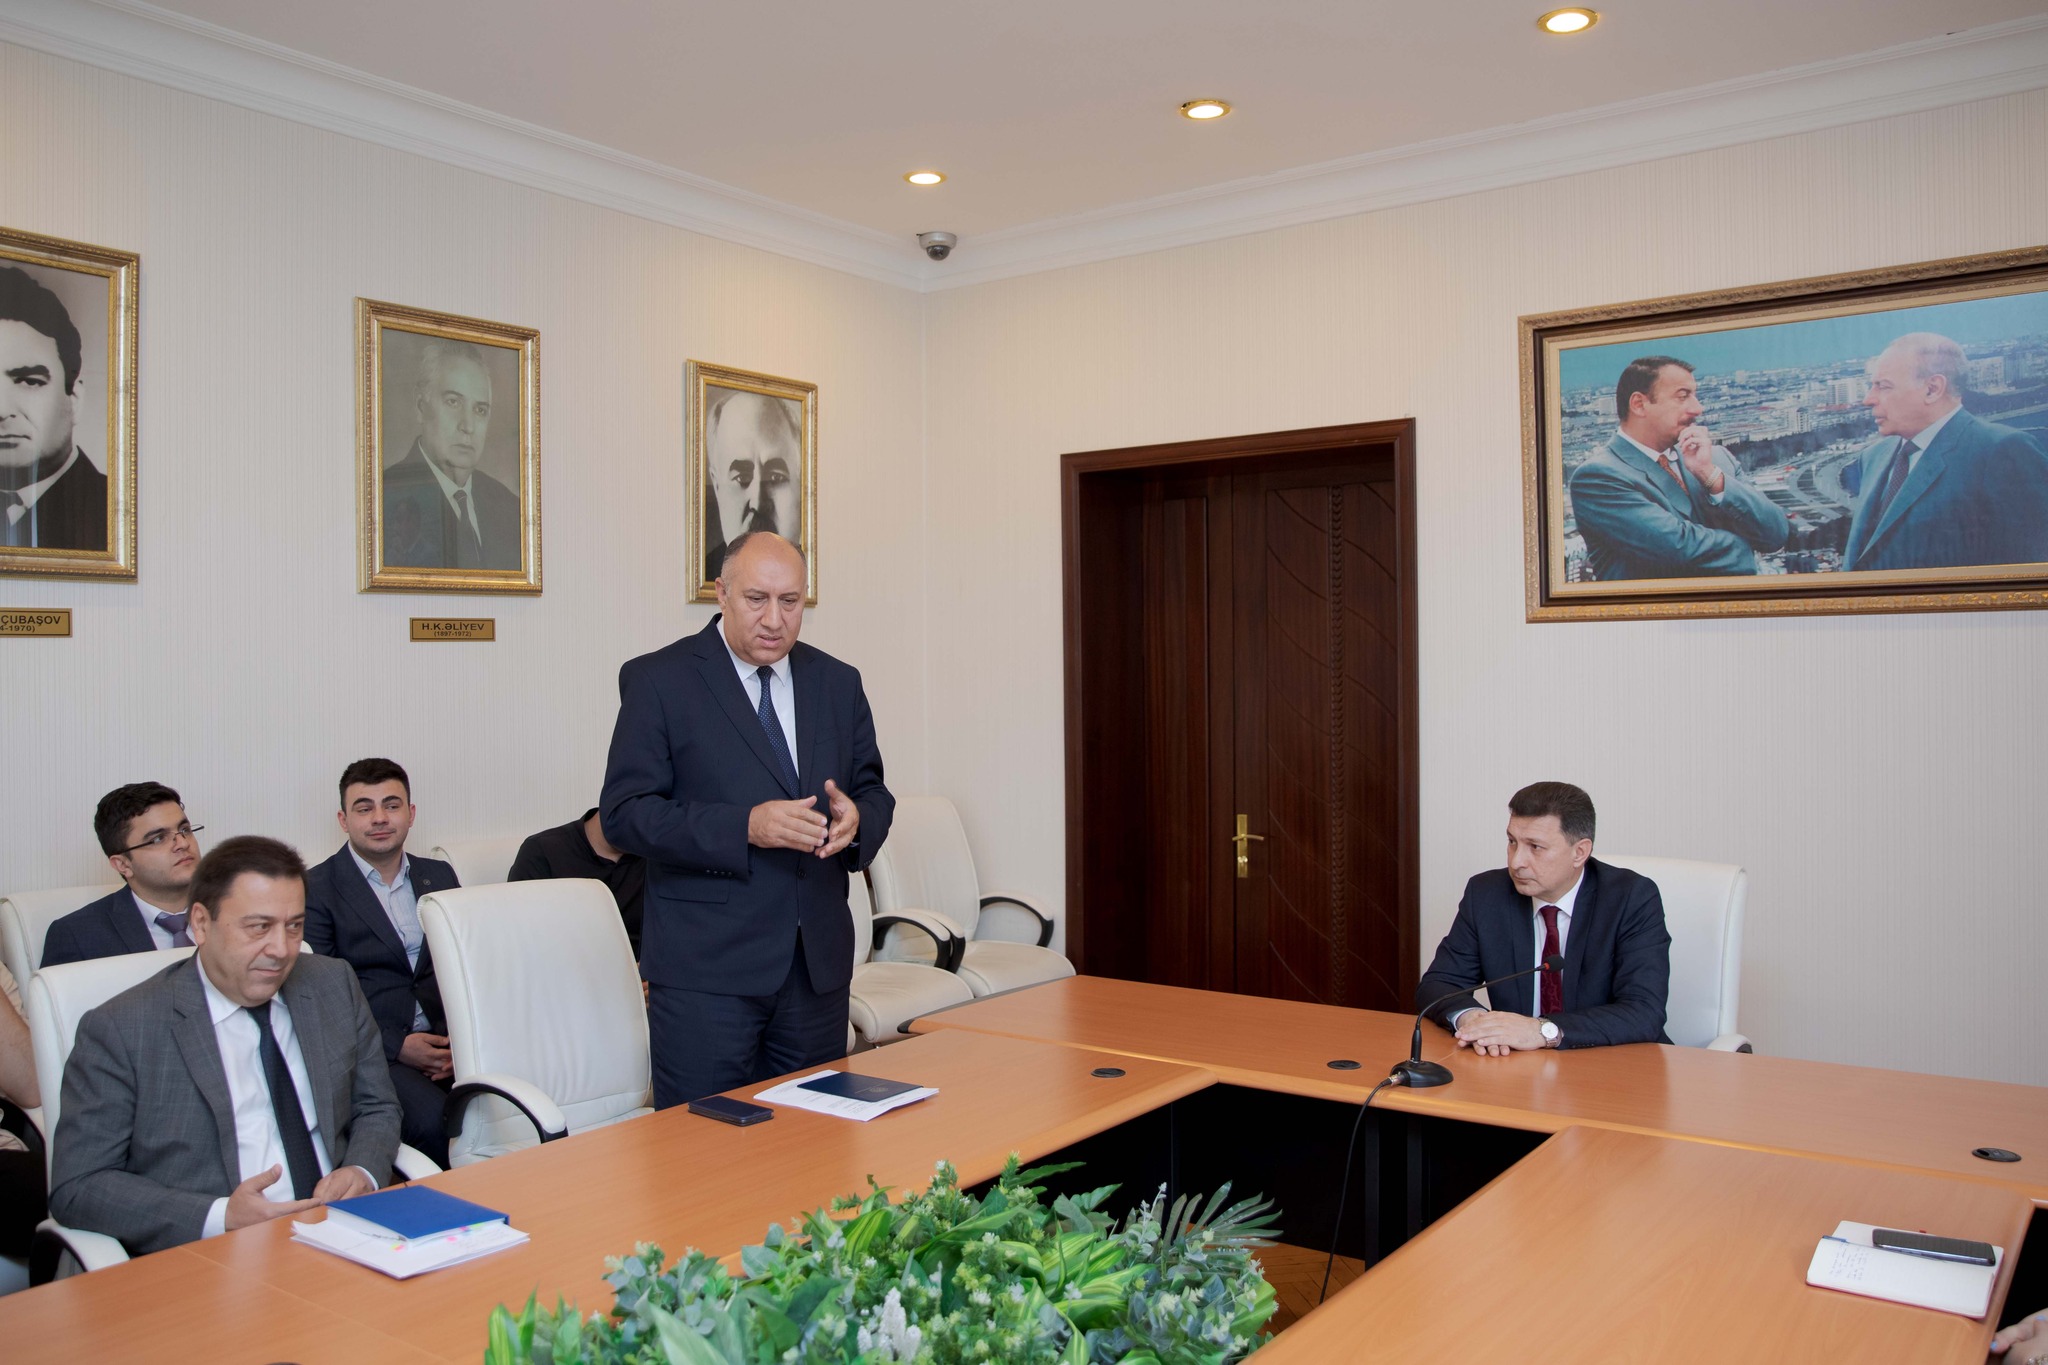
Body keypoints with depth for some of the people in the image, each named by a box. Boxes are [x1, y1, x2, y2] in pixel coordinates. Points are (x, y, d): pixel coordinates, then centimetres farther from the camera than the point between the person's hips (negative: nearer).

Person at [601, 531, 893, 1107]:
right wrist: (745, 827, -22)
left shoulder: (837, 683, 11)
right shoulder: (658, 680, -3)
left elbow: (874, 793, 15)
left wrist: (857, 817, -11)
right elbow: (624, 812, -10)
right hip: (706, 967, -4)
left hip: (819, 964, 5)